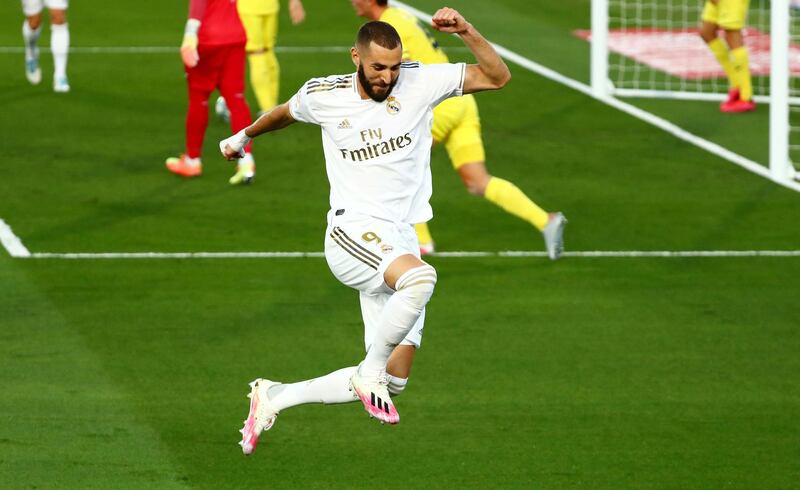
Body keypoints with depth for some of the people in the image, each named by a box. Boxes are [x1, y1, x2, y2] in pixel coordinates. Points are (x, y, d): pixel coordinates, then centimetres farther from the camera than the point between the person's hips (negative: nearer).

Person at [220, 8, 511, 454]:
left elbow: (498, 77, -1)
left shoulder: (419, 82, 0)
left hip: (401, 243, 4)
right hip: (353, 232, -4)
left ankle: (274, 397, 17)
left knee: (392, 381, 2)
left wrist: (465, 31, -16)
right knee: (421, 277, -38)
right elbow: (285, 113, 24)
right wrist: (245, 136, 41)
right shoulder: (324, 96, 0)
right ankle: (371, 371, -21)